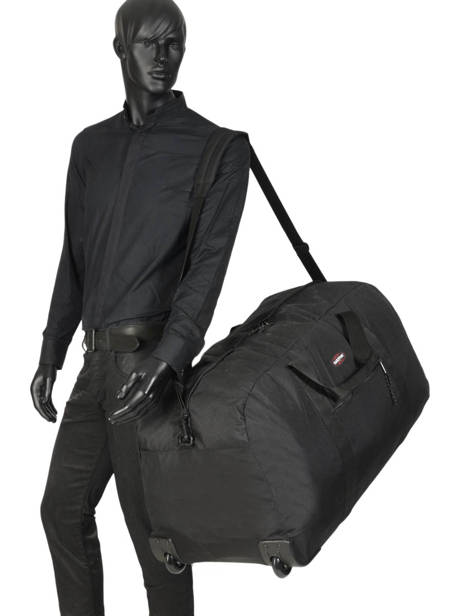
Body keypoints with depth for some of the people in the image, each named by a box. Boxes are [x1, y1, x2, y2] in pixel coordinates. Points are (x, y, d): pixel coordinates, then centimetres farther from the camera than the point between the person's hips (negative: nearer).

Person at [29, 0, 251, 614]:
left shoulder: (216, 148, -3)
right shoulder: (91, 146, 15)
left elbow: (208, 262, -12)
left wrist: (167, 356, -24)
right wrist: (52, 350, 15)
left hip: (148, 359, -6)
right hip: (97, 358, 7)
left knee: (153, 528, -2)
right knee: (63, 507, 15)